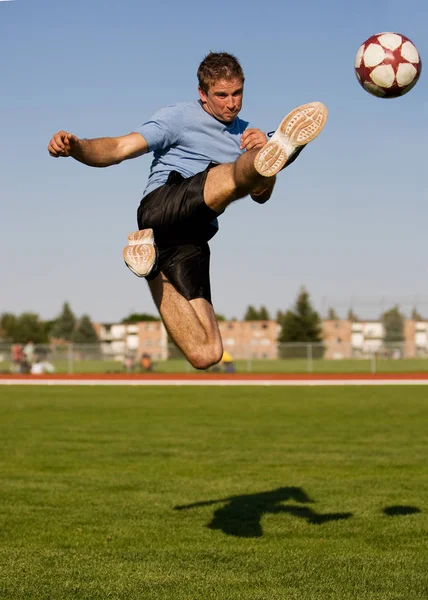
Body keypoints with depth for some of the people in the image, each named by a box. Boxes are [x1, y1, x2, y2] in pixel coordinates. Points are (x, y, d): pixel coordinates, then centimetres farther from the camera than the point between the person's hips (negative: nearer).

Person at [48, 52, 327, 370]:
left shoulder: (246, 132, 27)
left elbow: (261, 195, 21)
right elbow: (120, 148, 0)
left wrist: (262, 148, 0)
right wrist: (76, 147, -21)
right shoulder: (180, 116, 11)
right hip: (162, 204, -5)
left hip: (191, 242, 5)